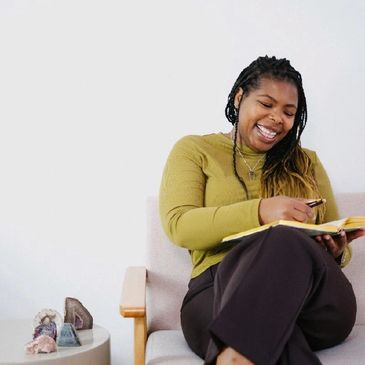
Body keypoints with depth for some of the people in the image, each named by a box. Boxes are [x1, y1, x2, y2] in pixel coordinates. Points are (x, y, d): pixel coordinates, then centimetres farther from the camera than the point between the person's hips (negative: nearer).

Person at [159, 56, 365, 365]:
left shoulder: (307, 163, 25)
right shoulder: (194, 150, 15)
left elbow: (334, 244, 26)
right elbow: (178, 226, -1)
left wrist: (337, 250, -1)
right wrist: (259, 211, -15)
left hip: (314, 304, 4)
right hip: (219, 291, -3)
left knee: (285, 241, -37)